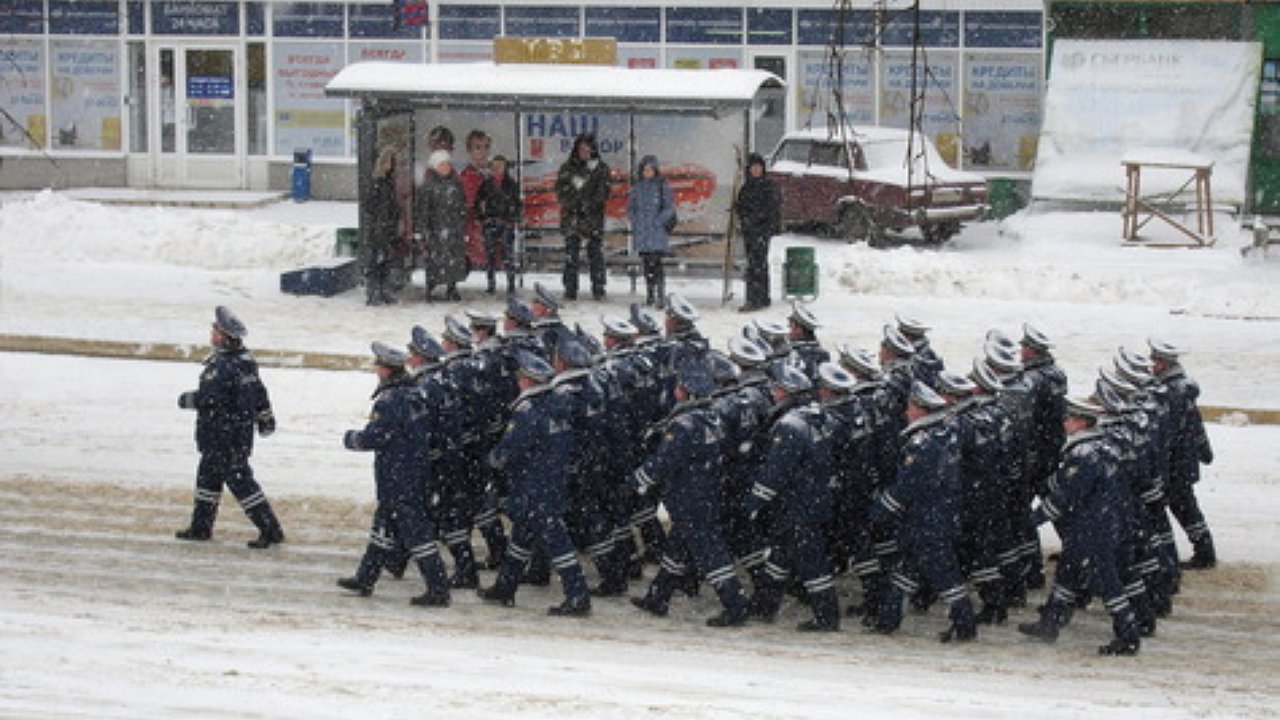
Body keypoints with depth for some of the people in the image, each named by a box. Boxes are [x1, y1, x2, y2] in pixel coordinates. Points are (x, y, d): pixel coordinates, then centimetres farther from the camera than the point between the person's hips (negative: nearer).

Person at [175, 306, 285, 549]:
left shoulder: (224, 365, -23)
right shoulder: (244, 361, 8)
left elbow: (210, 397, -26)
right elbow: (259, 391, 16)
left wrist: (188, 400, -7)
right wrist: (265, 418, 27)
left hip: (226, 435, -10)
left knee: (239, 479, -6)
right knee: (208, 475, 20)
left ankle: (270, 529, -6)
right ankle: (201, 526, 31)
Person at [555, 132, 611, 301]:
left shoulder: (601, 168, 8)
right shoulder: (567, 168, 10)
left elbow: (603, 192, 0)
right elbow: (560, 191, 3)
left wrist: (589, 204, -14)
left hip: (593, 217, -1)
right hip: (571, 217, 1)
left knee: (596, 254, -4)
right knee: (571, 254, -1)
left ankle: (598, 289, -1)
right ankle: (570, 289, 2)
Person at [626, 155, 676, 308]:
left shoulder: (662, 186, -1)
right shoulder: (637, 187, 11)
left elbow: (669, 208, -4)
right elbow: (630, 207, 17)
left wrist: (658, 221, -13)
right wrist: (635, 221, 1)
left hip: (657, 231, -4)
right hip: (641, 232, 4)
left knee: (656, 263, -14)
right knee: (646, 264, 8)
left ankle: (661, 296, -14)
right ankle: (650, 294, 16)